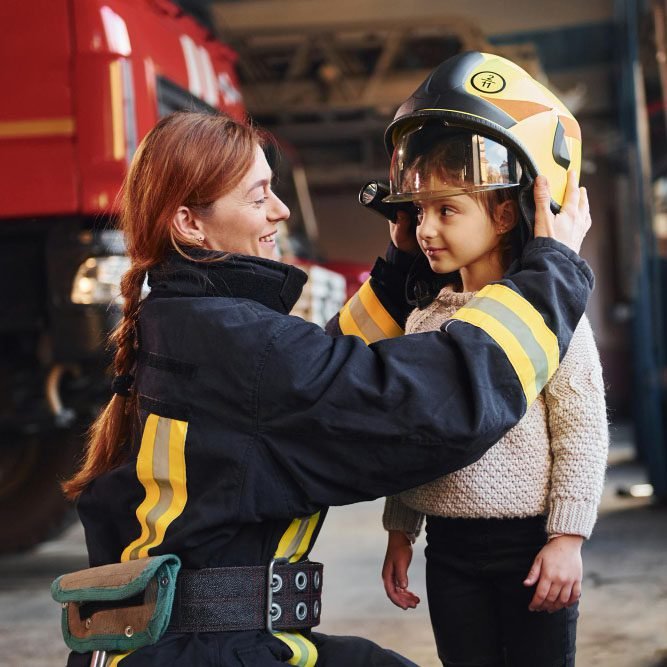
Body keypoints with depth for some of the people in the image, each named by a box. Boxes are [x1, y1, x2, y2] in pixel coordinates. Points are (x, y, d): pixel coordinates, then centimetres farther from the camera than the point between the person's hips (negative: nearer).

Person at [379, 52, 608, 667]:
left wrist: (566, 538, -14)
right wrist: (400, 531, 13)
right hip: (450, 545, 5)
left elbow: (582, 432, -10)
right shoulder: (424, 318, 7)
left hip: (529, 541, -5)